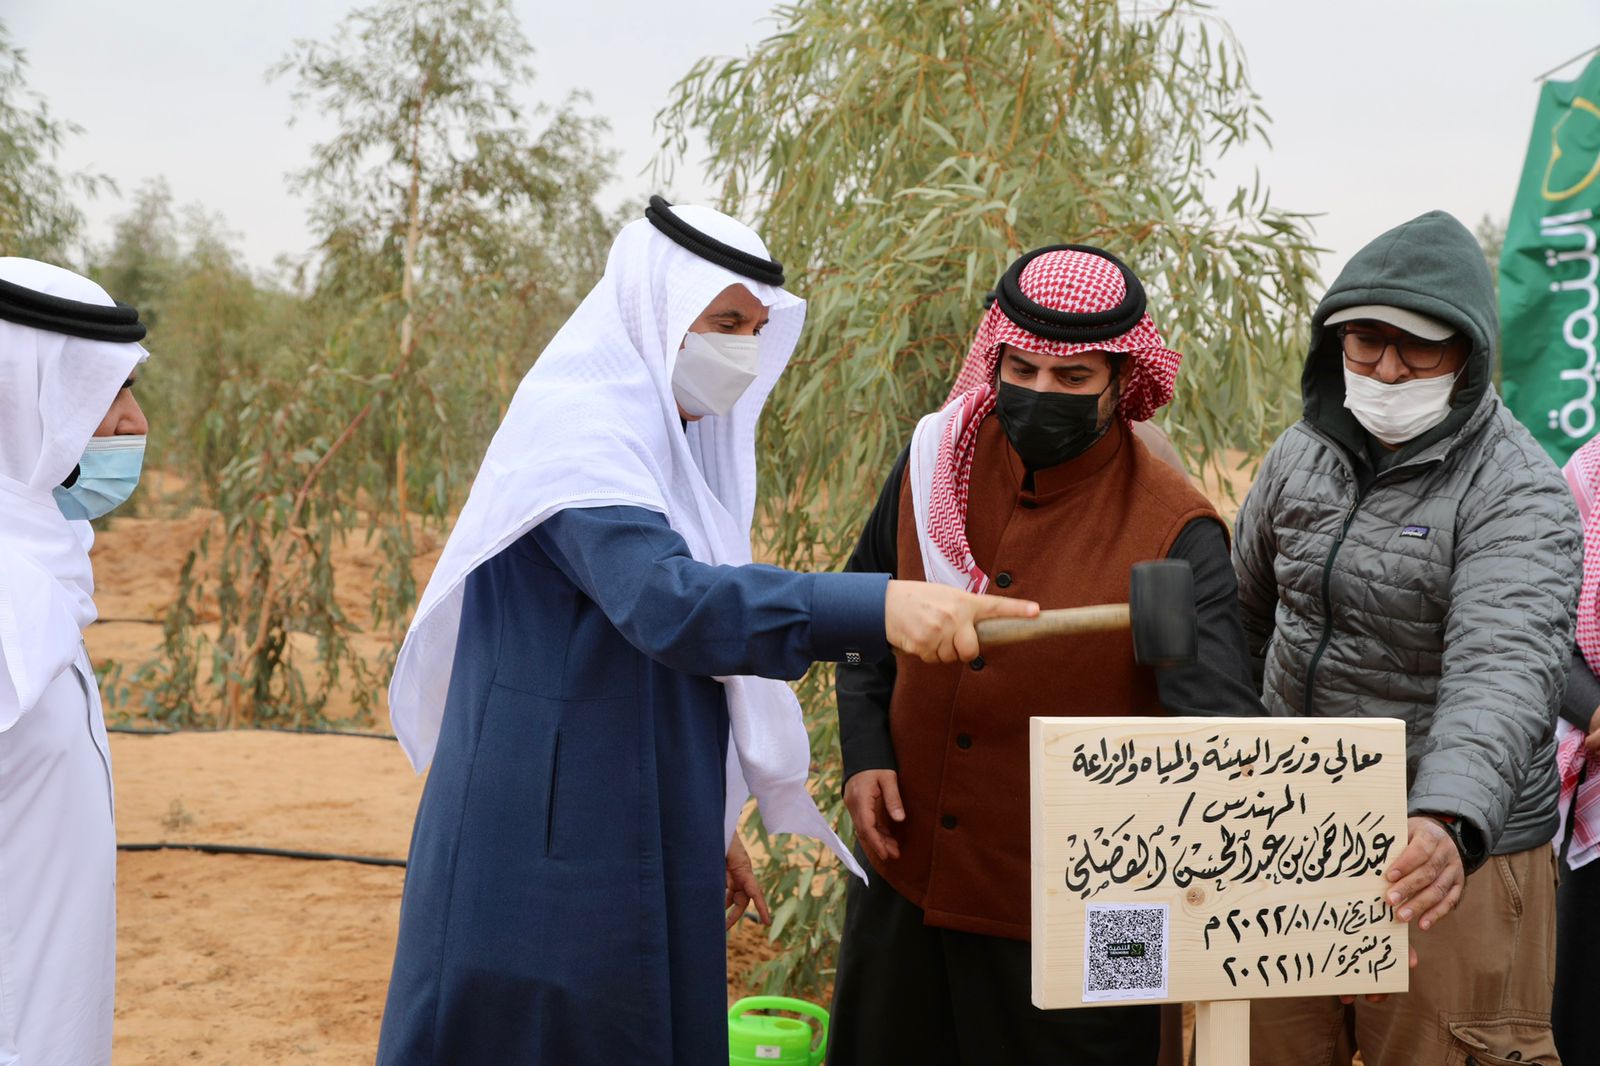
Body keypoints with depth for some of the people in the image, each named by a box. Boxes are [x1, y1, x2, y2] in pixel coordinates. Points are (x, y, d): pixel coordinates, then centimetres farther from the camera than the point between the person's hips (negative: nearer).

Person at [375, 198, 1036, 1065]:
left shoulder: (677, 444, 14)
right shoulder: (576, 425, -16)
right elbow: (664, 602, -33)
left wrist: (705, 828, 23)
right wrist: (877, 607, -42)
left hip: (641, 855, 9)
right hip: (549, 858, -9)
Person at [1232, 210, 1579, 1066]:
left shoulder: (1518, 496, -16)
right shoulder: (1302, 455, 4)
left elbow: (1503, 672, -31)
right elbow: (1245, 612, 17)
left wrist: (1450, 821, -46)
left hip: (1454, 849, -5)